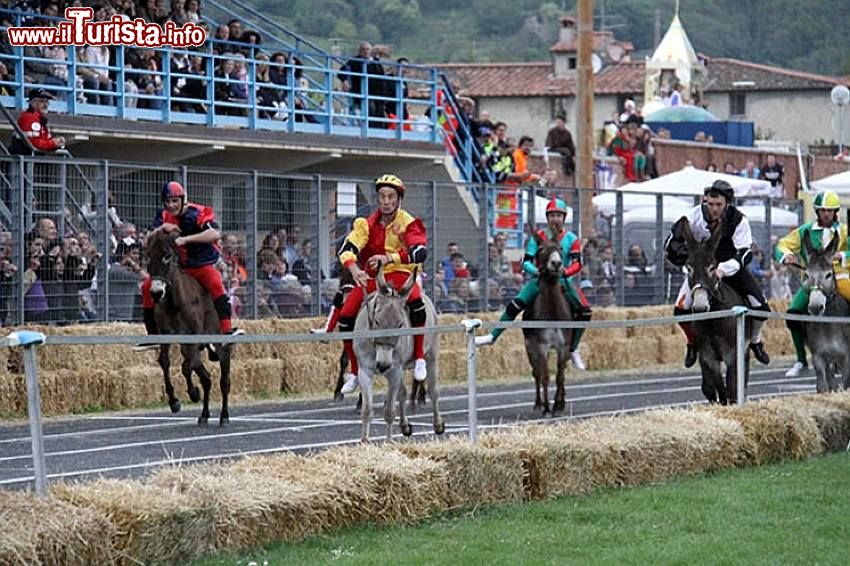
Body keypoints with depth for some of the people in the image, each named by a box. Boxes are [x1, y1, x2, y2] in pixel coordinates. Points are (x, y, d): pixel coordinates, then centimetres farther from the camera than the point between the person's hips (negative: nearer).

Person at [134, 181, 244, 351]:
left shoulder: (198, 213, -16)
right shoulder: (164, 216, 0)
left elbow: (215, 234, -33)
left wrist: (185, 239, -38)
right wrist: (161, 228, -24)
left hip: (202, 265, -5)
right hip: (176, 265, 5)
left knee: (215, 283, -33)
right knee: (147, 286, -4)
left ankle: (226, 330, -40)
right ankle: (153, 336, 5)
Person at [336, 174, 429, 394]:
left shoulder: (408, 223, -7)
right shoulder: (367, 224, 0)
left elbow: (420, 252, -23)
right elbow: (348, 248, -13)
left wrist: (389, 258, -38)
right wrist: (354, 270, -35)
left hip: (400, 275, -3)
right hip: (371, 277, 3)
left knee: (415, 300, -36)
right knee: (346, 314, -15)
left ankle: (419, 357, -21)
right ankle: (355, 371, 2)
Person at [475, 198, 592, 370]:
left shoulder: (571, 239, -2)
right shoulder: (538, 238, -2)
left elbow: (577, 264, -10)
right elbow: (526, 263, -5)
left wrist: (566, 271, -31)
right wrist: (538, 271, -26)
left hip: (563, 281, 1)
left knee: (584, 312, -15)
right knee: (515, 305, -21)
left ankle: (573, 350, 2)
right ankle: (492, 336, -9)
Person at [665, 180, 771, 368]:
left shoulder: (738, 220, -22)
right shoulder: (696, 216, -20)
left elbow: (744, 254, -28)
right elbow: (672, 242, -15)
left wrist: (724, 269, -44)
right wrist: (689, 261, -31)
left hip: (731, 267, 0)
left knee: (761, 308, -10)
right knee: (681, 310, -16)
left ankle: (755, 341, 21)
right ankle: (693, 343, 14)